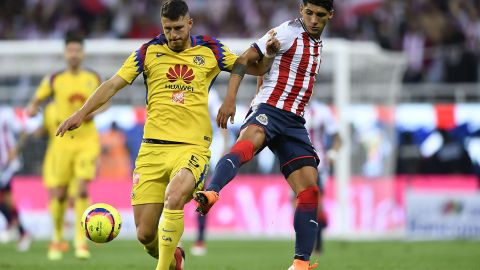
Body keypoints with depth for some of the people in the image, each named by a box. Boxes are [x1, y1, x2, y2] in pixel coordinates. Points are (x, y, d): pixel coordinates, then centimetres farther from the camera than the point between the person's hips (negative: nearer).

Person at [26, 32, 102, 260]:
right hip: (62, 141, 0)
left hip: (87, 141, 0)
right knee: (58, 194, 1)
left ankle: (81, 241, -10)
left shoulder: (93, 79, 5)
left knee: (82, 188, -15)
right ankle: (57, 238, 24)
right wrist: (32, 109, -16)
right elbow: (36, 101, 7)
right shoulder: (54, 80, 1)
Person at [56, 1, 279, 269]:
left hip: (193, 146, -2)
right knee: (145, 234, -1)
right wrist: (81, 113, -4)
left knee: (174, 196, -34)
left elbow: (256, 68, 17)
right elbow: (113, 85, 7)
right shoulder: (148, 52, 7)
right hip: (153, 148, 2)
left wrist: (267, 52, -4)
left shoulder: (210, 50, 8)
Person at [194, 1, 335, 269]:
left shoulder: (318, 45, 20)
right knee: (249, 142, -40)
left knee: (310, 189, -2)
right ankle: (211, 194, -64)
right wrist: (230, 98, -19)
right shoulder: (288, 32, -3)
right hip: (269, 109, -7)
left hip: (295, 122, 7)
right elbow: (245, 60, -9)